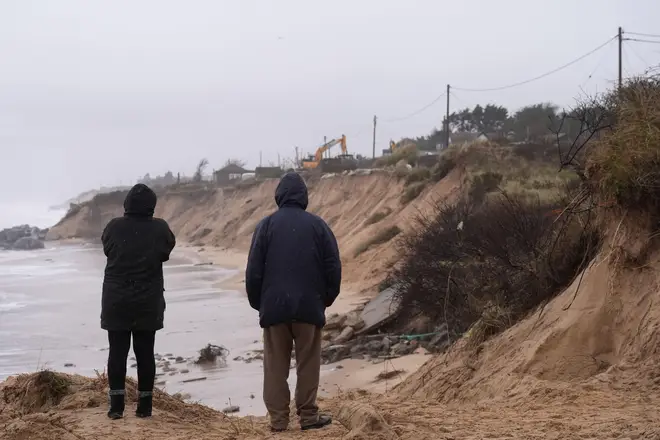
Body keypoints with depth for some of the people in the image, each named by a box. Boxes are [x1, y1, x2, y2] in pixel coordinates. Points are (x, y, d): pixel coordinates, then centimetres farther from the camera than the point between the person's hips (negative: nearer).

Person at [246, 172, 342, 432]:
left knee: (276, 366, 6)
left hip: (274, 306, 0)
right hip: (309, 306, 0)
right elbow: (333, 267, 1)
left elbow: (254, 269, -2)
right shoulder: (317, 225, 0)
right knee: (308, 364, 9)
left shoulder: (267, 225, -2)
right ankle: (308, 415, 12)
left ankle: (278, 419, 7)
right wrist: (326, 298, 15)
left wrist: (257, 302, 11)